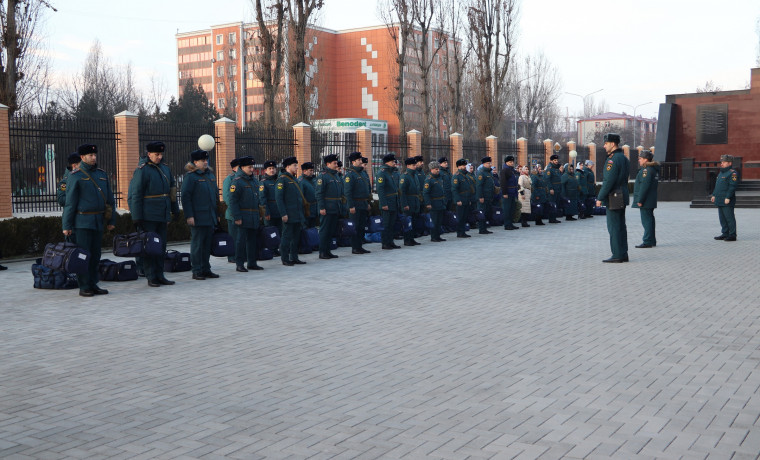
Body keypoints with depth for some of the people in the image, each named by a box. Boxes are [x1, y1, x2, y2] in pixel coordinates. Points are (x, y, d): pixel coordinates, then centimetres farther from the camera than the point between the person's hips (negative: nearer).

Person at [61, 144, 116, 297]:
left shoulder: (102, 174, 13)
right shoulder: (75, 177, -4)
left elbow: (109, 199, 17)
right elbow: (69, 202, -6)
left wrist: (111, 221, 13)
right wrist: (66, 226, -9)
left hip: (98, 222, 6)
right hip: (82, 222, -6)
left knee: (95, 255, 9)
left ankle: (93, 285, 16)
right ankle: (84, 287, 2)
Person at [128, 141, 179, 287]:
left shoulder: (165, 168, 12)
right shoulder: (142, 170, -10)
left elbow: (172, 188, 21)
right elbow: (134, 195, -11)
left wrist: (175, 209, 20)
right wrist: (137, 217, -15)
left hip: (162, 215, 7)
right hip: (148, 217, -7)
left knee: (161, 246, 9)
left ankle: (159, 275, 16)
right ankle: (151, 277, 5)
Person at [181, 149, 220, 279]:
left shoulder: (210, 175, 16)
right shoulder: (190, 176, -8)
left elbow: (216, 195, 22)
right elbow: (185, 197, -12)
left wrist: (217, 214, 19)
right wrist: (189, 216, -17)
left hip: (210, 218, 7)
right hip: (198, 218, -7)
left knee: (207, 244, 11)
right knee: (197, 244, -2)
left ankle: (206, 269, 19)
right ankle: (196, 271, 4)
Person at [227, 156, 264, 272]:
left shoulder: (254, 181, 15)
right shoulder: (236, 181, -10)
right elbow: (232, 200, -14)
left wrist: (259, 214, 18)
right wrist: (237, 217, -18)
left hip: (254, 217, 8)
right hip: (242, 217, -8)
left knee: (253, 239, 10)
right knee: (241, 240, -5)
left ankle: (252, 263, 18)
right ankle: (239, 264, 0)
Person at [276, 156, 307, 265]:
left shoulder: (294, 179, 18)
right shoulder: (282, 179, -9)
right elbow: (278, 198, -14)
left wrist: (301, 214, 20)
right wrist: (283, 214, -19)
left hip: (297, 215, 8)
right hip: (289, 215, -8)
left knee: (296, 237, 11)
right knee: (287, 237, -3)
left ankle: (294, 258, 18)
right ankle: (285, 259, 2)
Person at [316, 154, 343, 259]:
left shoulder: (336, 176, 16)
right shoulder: (323, 176, -9)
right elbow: (319, 193, -14)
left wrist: (341, 207, 18)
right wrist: (322, 208, -19)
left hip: (336, 209, 8)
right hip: (327, 209, -8)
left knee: (332, 231, 11)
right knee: (324, 230, -3)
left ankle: (327, 251, 19)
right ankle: (322, 252, 1)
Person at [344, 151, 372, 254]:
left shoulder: (364, 172, 14)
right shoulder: (350, 174, -11)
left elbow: (369, 188, 23)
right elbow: (347, 191, -16)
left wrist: (368, 202, 18)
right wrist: (351, 206, -20)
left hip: (364, 205, 8)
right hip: (355, 205, -8)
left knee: (362, 226, 10)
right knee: (355, 227, -4)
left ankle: (359, 246, 18)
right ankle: (355, 248, 2)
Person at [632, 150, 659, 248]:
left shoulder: (646, 170, -16)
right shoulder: (654, 169, 16)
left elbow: (644, 185, -22)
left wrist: (640, 200, -21)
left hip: (646, 201, -10)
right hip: (651, 201, 10)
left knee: (646, 220, -8)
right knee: (649, 219, 15)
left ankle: (647, 241, -7)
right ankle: (652, 241, 21)